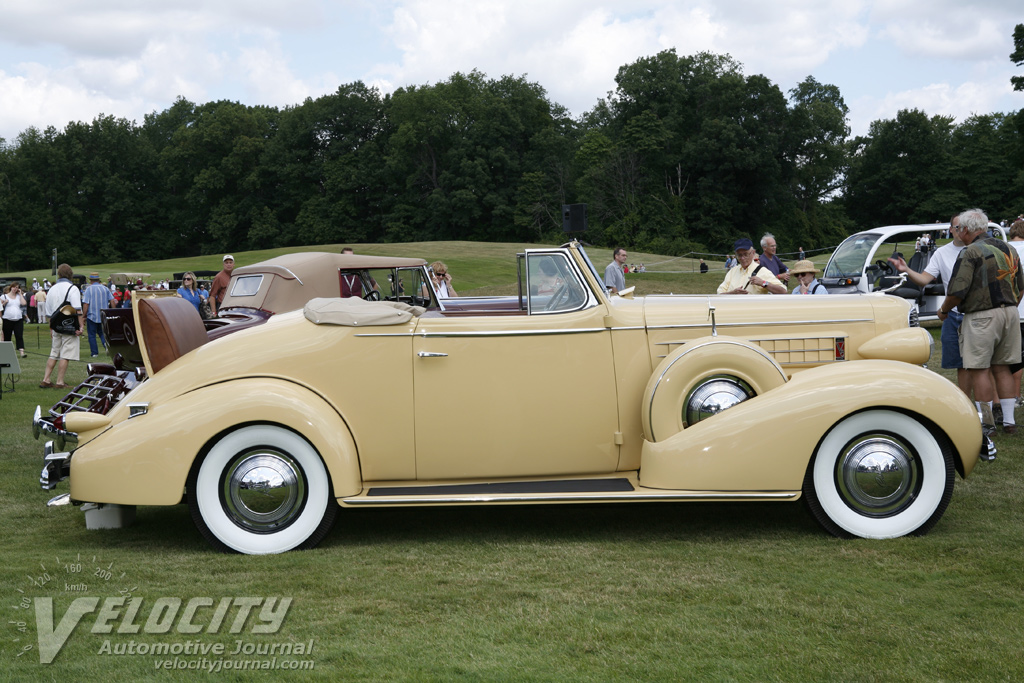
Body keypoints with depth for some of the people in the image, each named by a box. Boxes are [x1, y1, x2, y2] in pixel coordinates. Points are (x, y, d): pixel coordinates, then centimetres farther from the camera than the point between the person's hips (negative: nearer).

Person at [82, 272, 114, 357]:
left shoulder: (89, 289, -8)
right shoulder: (105, 288, 3)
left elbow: (85, 304, -12)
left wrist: (84, 316, -5)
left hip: (92, 316, -3)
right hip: (104, 316, 4)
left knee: (92, 335, 6)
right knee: (101, 332, 17)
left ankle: (94, 353, 5)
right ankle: (105, 342, -11)